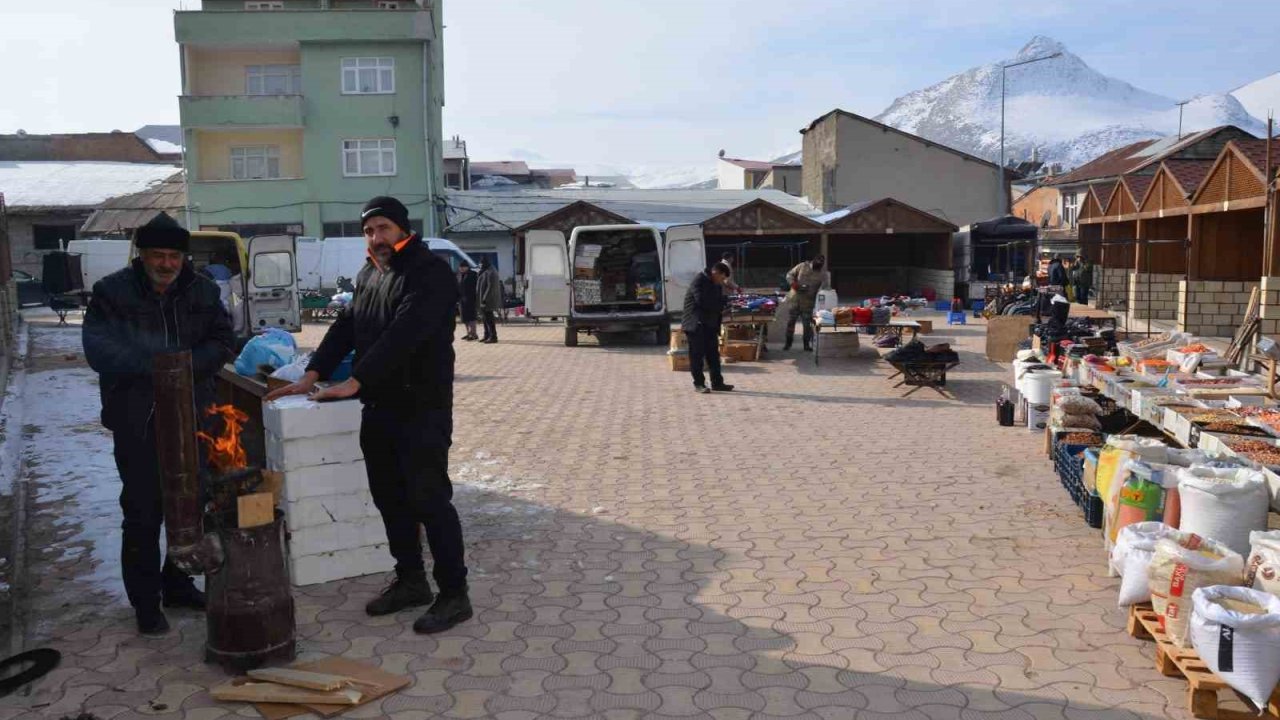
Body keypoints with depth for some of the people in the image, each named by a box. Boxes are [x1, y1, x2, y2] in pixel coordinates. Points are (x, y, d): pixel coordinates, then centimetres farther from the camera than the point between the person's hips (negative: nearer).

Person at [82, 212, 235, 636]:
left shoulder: (203, 292, 4)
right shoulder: (112, 293, -5)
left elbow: (223, 342, 2)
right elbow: (98, 350, -14)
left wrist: (186, 365, -16)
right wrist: (159, 366, -27)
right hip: (137, 421, -3)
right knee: (142, 513, 2)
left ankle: (178, 585, 31)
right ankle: (145, 603, 15)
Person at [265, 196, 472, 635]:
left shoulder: (431, 273, -13)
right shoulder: (369, 274, 15)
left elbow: (404, 334, -24)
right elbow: (345, 327, 14)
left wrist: (355, 382, -26)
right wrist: (312, 374, 1)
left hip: (421, 408, -8)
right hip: (378, 407, 8)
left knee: (429, 499, -6)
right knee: (390, 498, 14)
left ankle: (454, 595, 4)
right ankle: (410, 581, 28)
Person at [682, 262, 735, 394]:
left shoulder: (717, 285, 14)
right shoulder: (699, 281, -13)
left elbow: (718, 303, 17)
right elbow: (702, 301, -22)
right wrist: (719, 307, -14)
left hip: (710, 325, 8)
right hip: (696, 325, -8)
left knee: (713, 355, 7)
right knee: (697, 355, -3)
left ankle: (717, 383, 11)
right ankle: (699, 383, 2)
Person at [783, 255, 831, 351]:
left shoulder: (823, 274, -4)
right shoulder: (802, 266, 0)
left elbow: (826, 288, -8)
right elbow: (790, 275, 6)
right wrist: (793, 284, -12)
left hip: (808, 302, -1)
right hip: (794, 299, 1)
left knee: (807, 323, 1)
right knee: (790, 321, 5)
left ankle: (807, 344, 14)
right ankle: (788, 342, 17)